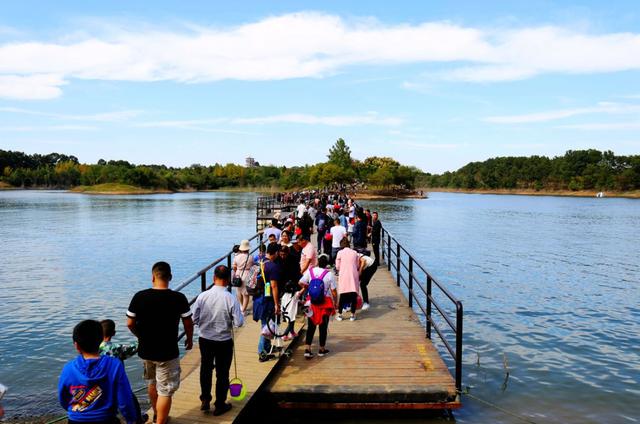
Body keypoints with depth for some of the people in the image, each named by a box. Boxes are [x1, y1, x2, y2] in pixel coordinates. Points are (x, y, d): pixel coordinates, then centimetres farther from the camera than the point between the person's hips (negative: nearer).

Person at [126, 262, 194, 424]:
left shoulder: (139, 297, -10)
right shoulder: (179, 298, -16)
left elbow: (130, 323, -2)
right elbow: (188, 323, -6)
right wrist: (189, 339, 14)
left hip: (145, 350, 4)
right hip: (167, 353, -4)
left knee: (152, 383, 26)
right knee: (165, 391, 7)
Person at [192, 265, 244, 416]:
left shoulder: (202, 296, -12)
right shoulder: (231, 299, -20)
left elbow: (194, 320, -5)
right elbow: (239, 323, -17)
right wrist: (240, 313, 3)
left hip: (205, 340, 2)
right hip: (224, 342, -2)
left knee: (205, 370, 24)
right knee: (222, 373, 14)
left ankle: (205, 400, 33)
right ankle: (220, 405, 27)